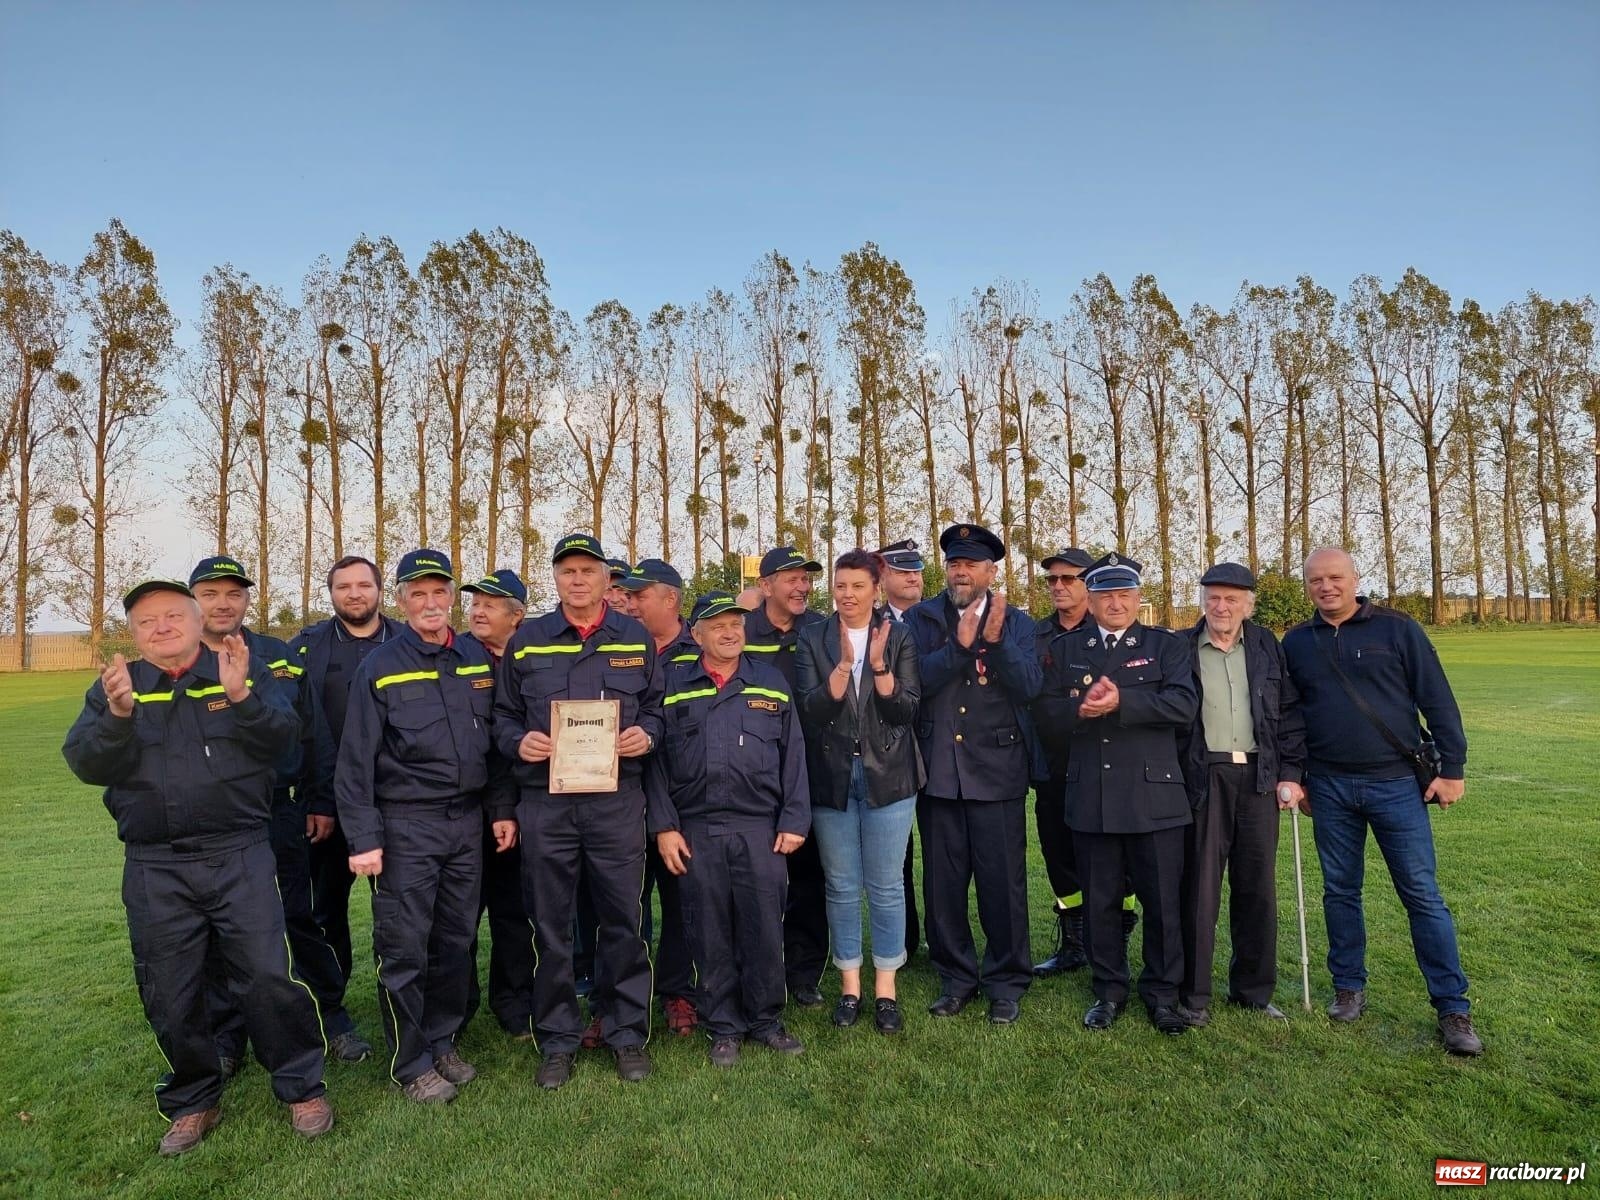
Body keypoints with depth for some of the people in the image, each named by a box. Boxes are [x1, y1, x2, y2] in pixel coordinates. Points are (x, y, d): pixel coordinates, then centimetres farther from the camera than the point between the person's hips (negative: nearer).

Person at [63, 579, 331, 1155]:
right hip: (154, 868, 3)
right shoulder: (114, 687, 8)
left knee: (270, 976, -3)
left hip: (239, 855, -2)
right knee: (169, 995, 12)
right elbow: (86, 764, -4)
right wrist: (119, 714, -23)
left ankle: (302, 1086, 16)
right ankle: (193, 1101, 33)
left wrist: (242, 697, -26)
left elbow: (281, 740, -10)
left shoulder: (247, 671, 2)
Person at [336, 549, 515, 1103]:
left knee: (456, 942, 13)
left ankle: (442, 1042, 30)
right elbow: (356, 759, -6)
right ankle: (410, 1063, 20)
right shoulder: (380, 667, -5)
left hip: (467, 822, 4)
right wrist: (363, 838, -10)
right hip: (405, 825, -4)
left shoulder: (478, 658, 6)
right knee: (404, 949, 4)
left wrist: (501, 809, 7)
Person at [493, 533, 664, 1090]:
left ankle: (627, 1033, 24)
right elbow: (503, 715, 12)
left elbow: (656, 707, 13)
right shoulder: (525, 641, 7)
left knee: (622, 919, 7)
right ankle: (558, 1040, 25)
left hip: (618, 800, 0)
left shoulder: (636, 639, 8)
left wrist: (646, 734, -7)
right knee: (551, 925, 8)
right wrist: (518, 741, -8)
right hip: (545, 802, 0)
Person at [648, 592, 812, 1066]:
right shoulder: (672, 686, 5)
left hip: (762, 829, 1)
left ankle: (765, 1019, 25)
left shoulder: (771, 683, 8)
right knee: (710, 934, 8)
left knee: (764, 929, 6)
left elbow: (792, 757, 6)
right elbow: (656, 760, 3)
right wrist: (664, 826, -3)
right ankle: (723, 1027, 24)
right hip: (696, 831, 0)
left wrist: (794, 822, 0)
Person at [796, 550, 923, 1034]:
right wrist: (844, 664, -22)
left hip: (887, 775, -1)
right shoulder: (812, 639, 2)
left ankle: (885, 987, 20)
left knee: (886, 885, 5)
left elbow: (907, 710, -6)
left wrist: (879, 664, -20)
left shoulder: (899, 637, 2)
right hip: (832, 777, 1)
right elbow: (810, 708, -9)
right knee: (842, 887, 10)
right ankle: (849, 984, 25)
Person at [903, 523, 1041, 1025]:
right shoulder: (920, 619, 4)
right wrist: (959, 645, -21)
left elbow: (1028, 686, -10)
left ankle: (1006, 982, 24)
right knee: (942, 881, 10)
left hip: (997, 771, -1)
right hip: (938, 771, 1)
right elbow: (915, 681, -10)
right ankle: (956, 977, 28)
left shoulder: (1016, 622, 4)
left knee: (1003, 881, 5)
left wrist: (995, 639, -23)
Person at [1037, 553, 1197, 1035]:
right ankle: (1108, 991, 27)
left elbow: (1184, 704, -10)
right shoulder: (1064, 648, 10)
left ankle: (1162, 993, 25)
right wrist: (1080, 709, -17)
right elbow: (1046, 712, 3)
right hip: (1090, 798, 2)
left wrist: (1121, 701, -20)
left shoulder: (1165, 646, 5)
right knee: (1099, 902, 10)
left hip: (1153, 796, -1)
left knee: (1163, 901, 6)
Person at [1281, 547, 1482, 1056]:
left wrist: (1452, 767, -6)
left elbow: (1437, 699, -3)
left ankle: (1453, 1009, 11)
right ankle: (1349, 988, 25)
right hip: (1329, 788, 3)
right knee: (1340, 891, 11)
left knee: (1422, 895, 1)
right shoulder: (1297, 642, 5)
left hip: (1397, 784, -3)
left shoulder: (1397, 629, -3)